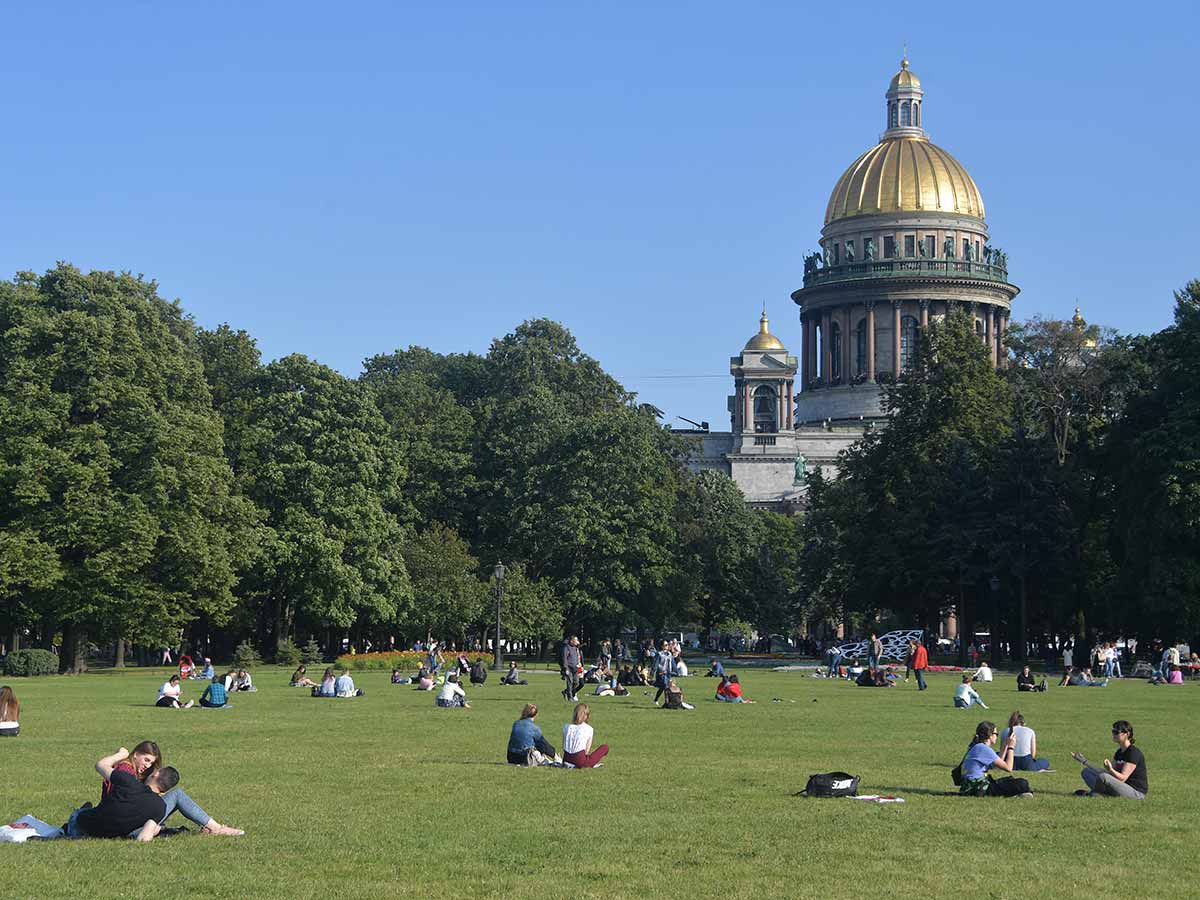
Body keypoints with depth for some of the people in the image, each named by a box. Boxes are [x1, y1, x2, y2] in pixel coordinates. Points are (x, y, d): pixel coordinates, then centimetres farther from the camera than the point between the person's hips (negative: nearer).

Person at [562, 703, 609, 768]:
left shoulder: (566, 727, 6)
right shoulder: (589, 729, -4)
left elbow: (564, 747, 9)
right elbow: (586, 751, -2)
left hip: (567, 759, 6)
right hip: (580, 760, -6)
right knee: (605, 747, 8)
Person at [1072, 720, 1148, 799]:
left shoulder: (1134, 752, -16)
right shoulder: (1119, 752, 12)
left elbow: (1122, 778, -22)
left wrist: (1110, 769, -41)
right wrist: (1084, 762, 5)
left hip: (1137, 793, -9)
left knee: (1103, 777, -34)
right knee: (1086, 772, 5)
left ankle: (1092, 793, -6)